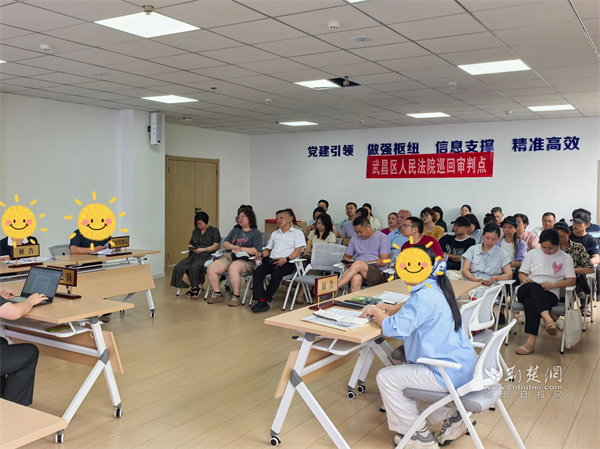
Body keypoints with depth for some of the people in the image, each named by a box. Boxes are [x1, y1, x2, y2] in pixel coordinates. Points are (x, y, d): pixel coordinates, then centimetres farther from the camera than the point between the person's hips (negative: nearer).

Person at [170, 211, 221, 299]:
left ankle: (195, 287, -12)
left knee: (194, 267, -36)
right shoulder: (195, 231, 25)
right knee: (179, 267, -22)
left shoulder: (214, 231, 7)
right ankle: (193, 287, -11)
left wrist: (203, 249, -15)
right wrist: (190, 246, 6)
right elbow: (190, 243, 32)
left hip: (206, 256, -6)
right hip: (194, 255, 6)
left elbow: (216, 246, -4)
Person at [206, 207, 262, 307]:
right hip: (228, 256, 6)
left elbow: (256, 251, -7)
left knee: (233, 269, -39)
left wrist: (241, 249, -9)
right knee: (211, 268, -18)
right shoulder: (235, 230, 25)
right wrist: (233, 247, -2)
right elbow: (225, 243, 19)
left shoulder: (256, 233, 7)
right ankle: (217, 294, -7)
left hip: (245, 260, -6)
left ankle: (235, 297, -26)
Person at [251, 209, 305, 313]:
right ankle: (261, 301, -34)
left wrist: (286, 259, -18)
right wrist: (261, 254, 6)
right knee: (257, 272, -25)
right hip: (271, 260, 5)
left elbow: (298, 250, -1)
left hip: (287, 263, -5)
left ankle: (266, 300, -29)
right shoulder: (275, 234, 31)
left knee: (276, 274, -36)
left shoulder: (297, 233, 11)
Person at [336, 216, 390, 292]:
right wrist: (347, 261, 1)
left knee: (358, 263, -35)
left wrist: (363, 264, -11)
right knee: (356, 278, -37)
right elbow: (346, 256, 27)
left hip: (378, 274, -4)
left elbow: (383, 262, -3)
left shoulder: (382, 238, 6)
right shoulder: (355, 239, 22)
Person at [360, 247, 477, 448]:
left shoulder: (425, 297, -24)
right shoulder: (435, 288, 9)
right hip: (461, 364, 11)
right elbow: (414, 309, 27)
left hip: (449, 373, -11)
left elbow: (394, 328, -26)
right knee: (405, 369, 29)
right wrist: (393, 308, 8)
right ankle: (452, 417, 27)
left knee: (386, 378, -8)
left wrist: (377, 312, -6)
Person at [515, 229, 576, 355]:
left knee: (530, 301, -38)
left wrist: (553, 285, -11)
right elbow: (521, 273, 18)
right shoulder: (532, 254, 20)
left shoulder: (565, 258, 15)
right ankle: (548, 319, -57)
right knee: (533, 287, -39)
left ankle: (531, 341, -45)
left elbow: (571, 281, 6)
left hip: (550, 294, -1)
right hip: (525, 291, 2)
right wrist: (524, 279, -8)